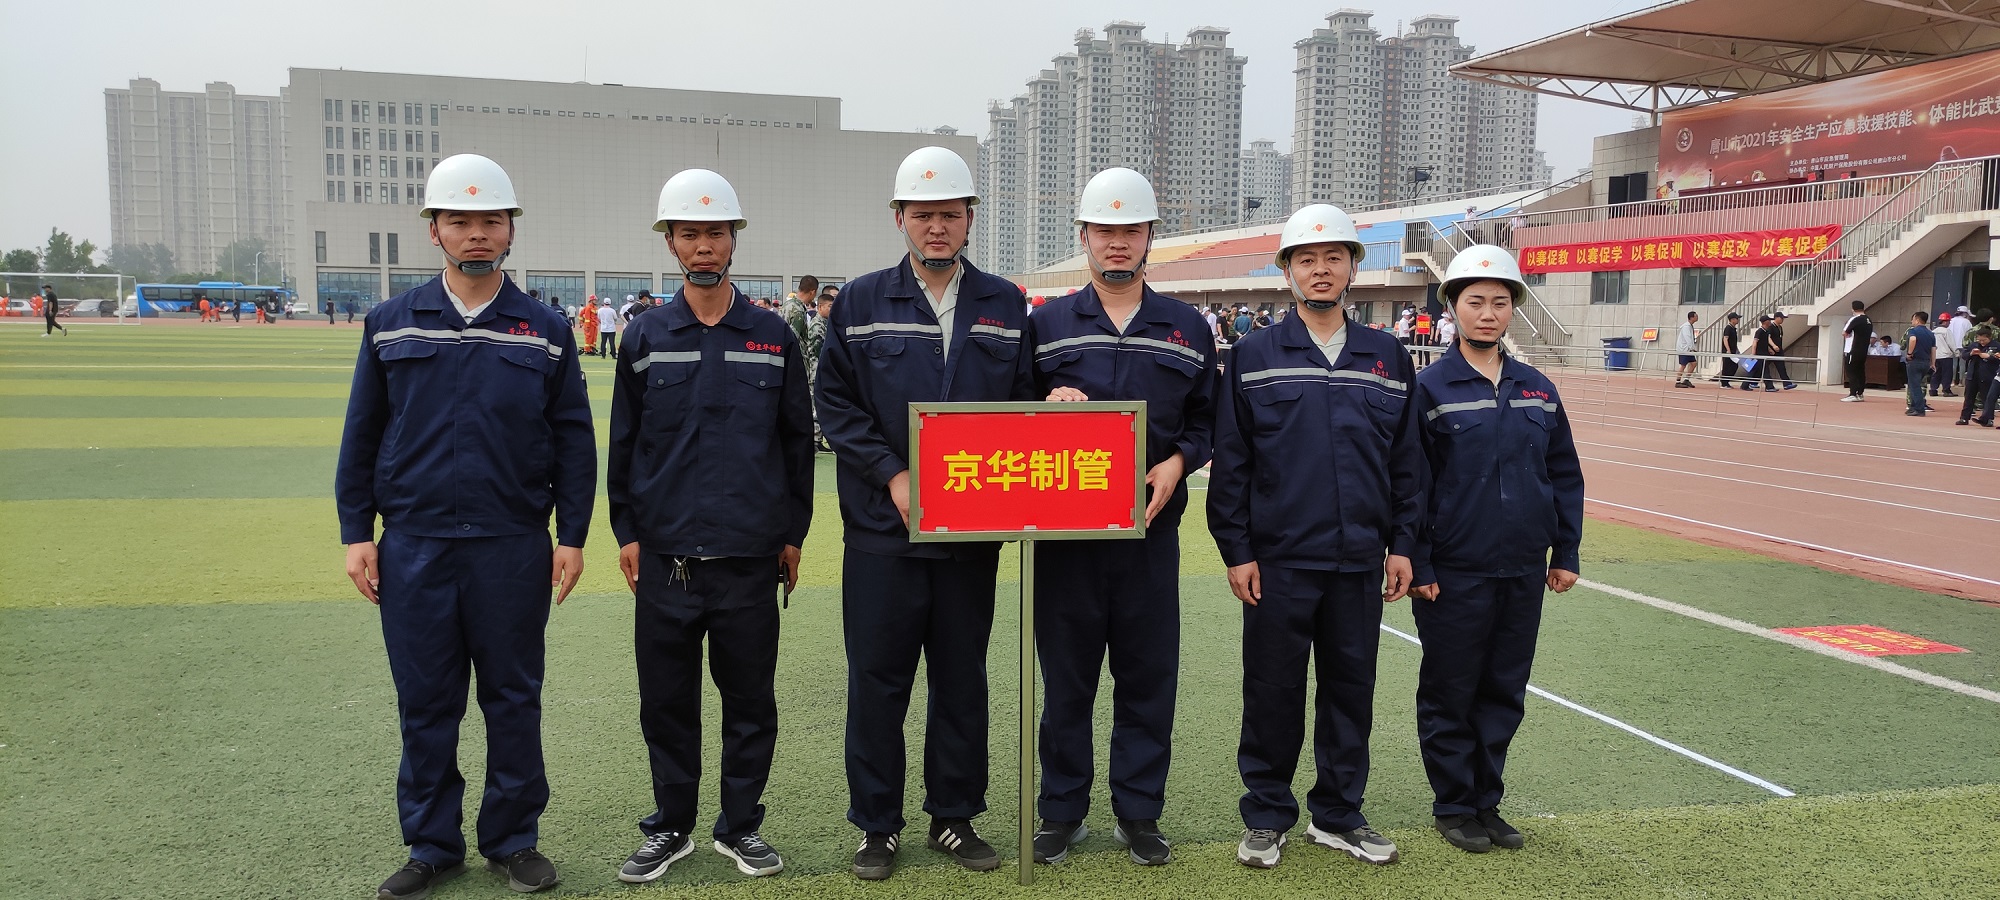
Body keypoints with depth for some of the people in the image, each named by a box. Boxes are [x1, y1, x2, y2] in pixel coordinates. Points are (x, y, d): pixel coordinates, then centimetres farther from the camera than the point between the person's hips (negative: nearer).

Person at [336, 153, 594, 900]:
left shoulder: (545, 331, 3)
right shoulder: (391, 324, 6)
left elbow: (574, 441, 4)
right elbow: (361, 435, 8)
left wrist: (572, 537, -1)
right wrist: (356, 534, 3)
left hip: (513, 550, -1)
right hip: (413, 549, 1)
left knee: (513, 699, 8)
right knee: (425, 704, 9)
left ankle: (513, 840, 22)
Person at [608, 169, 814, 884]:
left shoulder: (773, 337, 4)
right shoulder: (645, 338, 5)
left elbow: (798, 441, 7)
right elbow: (623, 442, 9)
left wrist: (794, 535, 6)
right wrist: (626, 531, 5)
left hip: (749, 556, 0)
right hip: (665, 556, 1)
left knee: (750, 699, 7)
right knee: (667, 699, 9)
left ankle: (740, 826, 23)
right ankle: (671, 827, 24)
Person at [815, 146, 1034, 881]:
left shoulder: (1004, 306, 8)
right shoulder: (861, 303, 3)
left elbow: (1025, 406, 8)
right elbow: (834, 404, -1)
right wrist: (892, 475, -12)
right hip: (883, 526, -1)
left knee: (962, 678, 11)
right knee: (878, 680, 4)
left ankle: (954, 817, 25)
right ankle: (877, 825, 19)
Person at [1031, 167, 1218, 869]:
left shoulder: (1187, 328, 9)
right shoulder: (1048, 324, 6)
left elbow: (1206, 420, 11)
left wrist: (1178, 462, -7)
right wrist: (1047, 409, -12)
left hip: (1152, 527, 1)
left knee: (1148, 677, 6)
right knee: (1066, 676, 6)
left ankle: (1139, 815, 21)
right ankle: (1062, 812, 21)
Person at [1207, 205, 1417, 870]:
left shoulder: (1388, 358, 9)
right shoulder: (1254, 357, 1)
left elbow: (1407, 461, 11)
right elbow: (1230, 462, 0)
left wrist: (1401, 545, 5)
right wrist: (1236, 551, -4)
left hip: (1360, 563, 3)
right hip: (1278, 560, -2)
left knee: (1351, 689, 11)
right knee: (1272, 692, 5)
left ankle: (1338, 815, 26)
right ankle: (1266, 816, 20)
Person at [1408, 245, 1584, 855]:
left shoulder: (1538, 391, 7)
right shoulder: (1430, 389, -6)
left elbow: (1565, 476, 13)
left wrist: (1566, 553, 9)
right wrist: (1418, 564, -10)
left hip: (1524, 574, 4)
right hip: (1454, 575, -4)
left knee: (1504, 695, 12)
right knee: (1450, 696, 6)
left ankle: (1488, 803, 26)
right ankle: (1454, 806, 20)